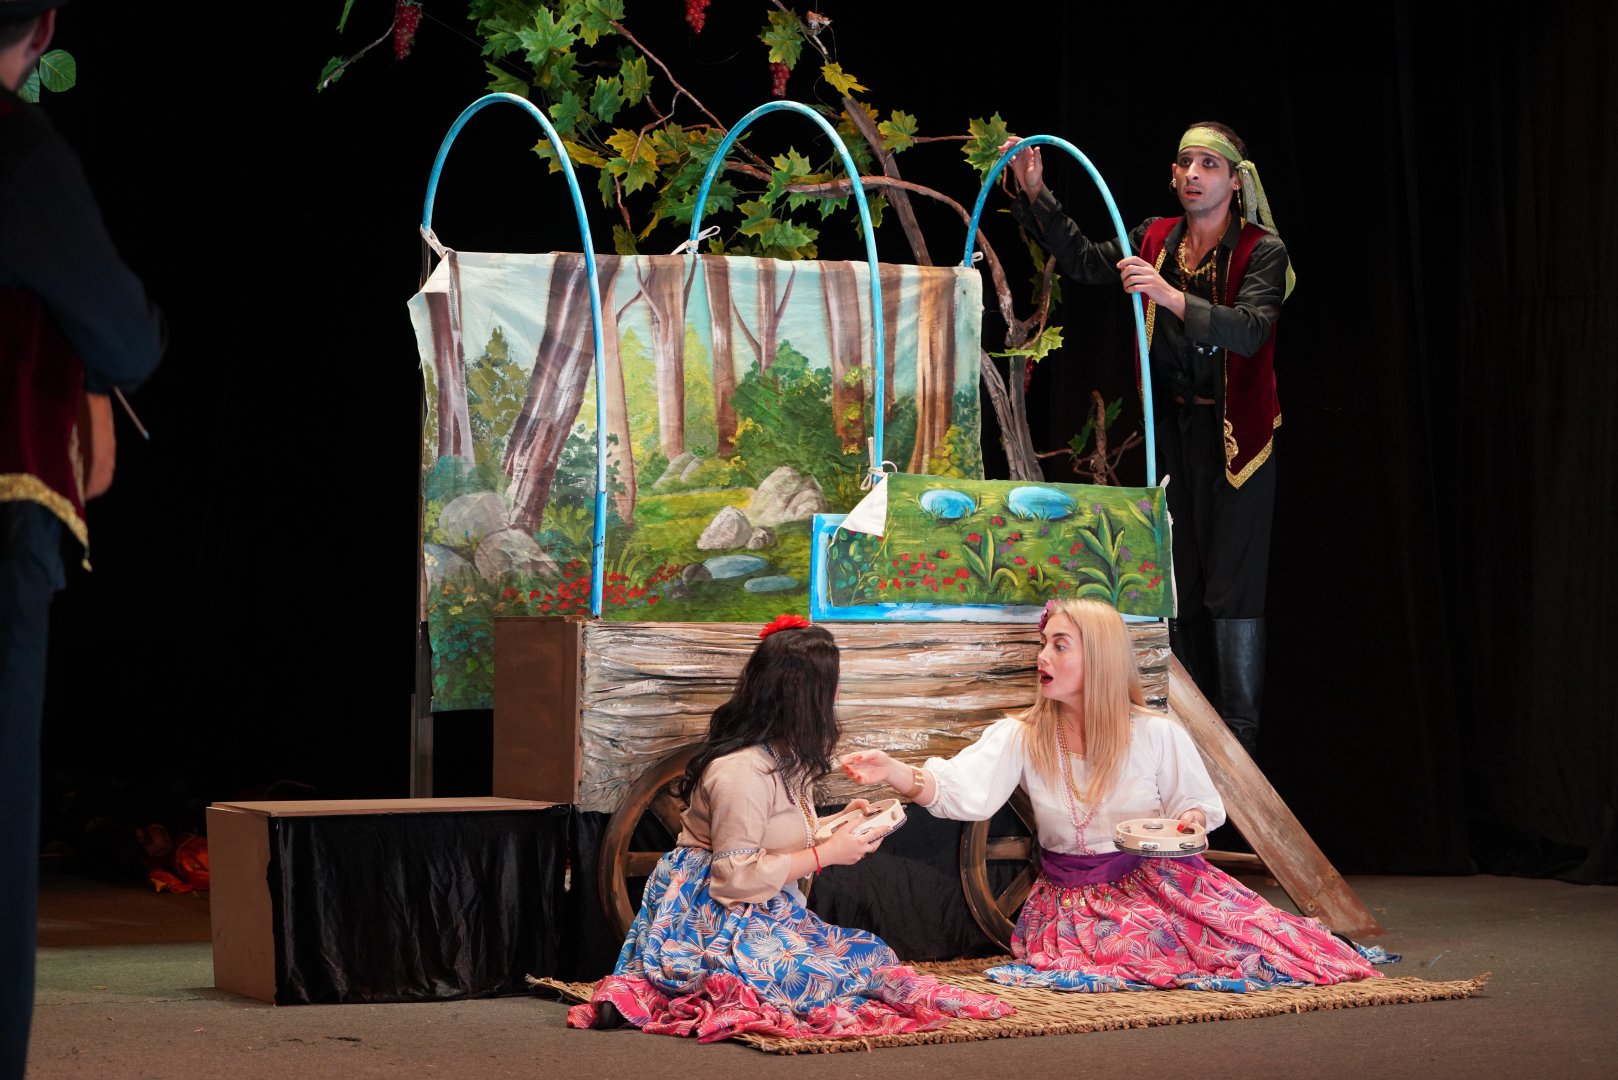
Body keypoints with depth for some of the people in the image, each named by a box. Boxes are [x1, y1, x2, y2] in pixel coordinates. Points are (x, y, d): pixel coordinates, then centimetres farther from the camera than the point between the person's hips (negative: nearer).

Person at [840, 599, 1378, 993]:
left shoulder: (1158, 735, -5)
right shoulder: (1021, 737, -4)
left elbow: (1198, 805, 7)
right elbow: (964, 791, -21)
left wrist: (1189, 821, -18)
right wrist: (895, 773, -39)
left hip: (1156, 879, 0)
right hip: (1072, 895, 0)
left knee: (1257, 941, -23)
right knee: (1152, 945, -31)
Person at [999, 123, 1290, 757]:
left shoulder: (1261, 251, -9)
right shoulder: (1156, 240, 8)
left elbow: (1250, 330, -24)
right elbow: (1085, 261, 14)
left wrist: (1172, 297, -37)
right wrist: (1034, 195, 4)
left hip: (1235, 439, -6)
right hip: (1170, 430, 6)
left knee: (1231, 591, -7)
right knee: (1178, 586, 9)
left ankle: (1239, 739, -3)